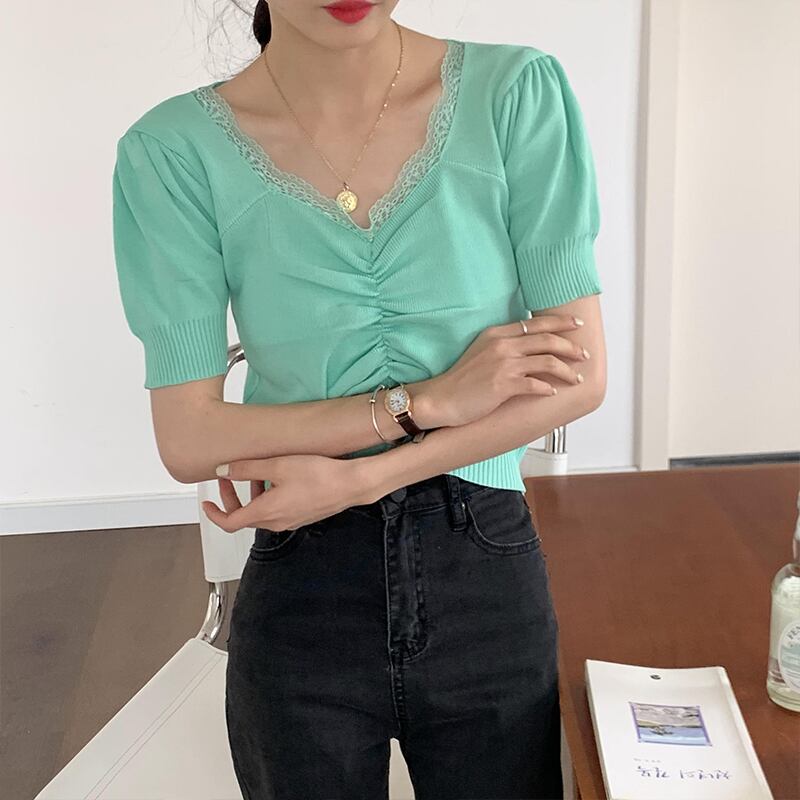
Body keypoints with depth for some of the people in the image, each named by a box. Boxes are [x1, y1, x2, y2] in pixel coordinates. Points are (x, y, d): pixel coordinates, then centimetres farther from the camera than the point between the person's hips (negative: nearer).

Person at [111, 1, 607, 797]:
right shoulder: (173, 151, -10)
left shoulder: (519, 92, -9)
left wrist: (357, 478, -17)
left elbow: (581, 377, -10)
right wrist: (428, 400, -18)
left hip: (490, 582, 1)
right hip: (301, 604, 0)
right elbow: (188, 440, -10)